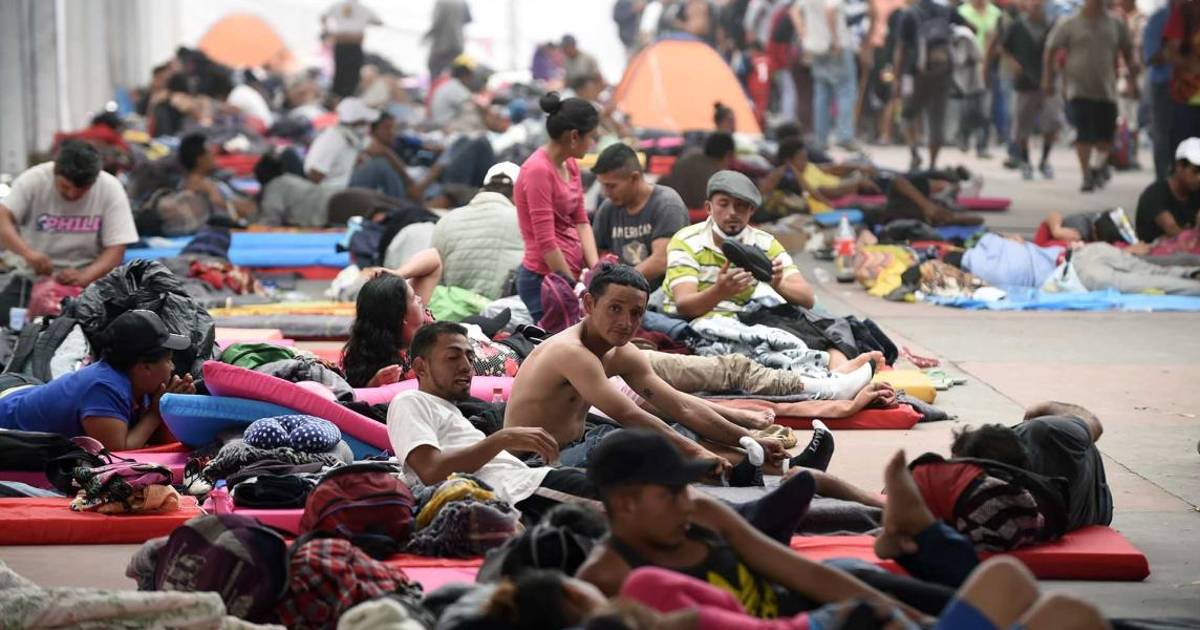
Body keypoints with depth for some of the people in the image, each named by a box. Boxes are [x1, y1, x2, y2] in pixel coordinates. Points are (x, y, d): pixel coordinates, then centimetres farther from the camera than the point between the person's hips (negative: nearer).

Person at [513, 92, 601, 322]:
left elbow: (580, 221, 11)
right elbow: (546, 243, -17)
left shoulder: (570, 165, 11)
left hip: (569, 274, 9)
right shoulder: (539, 171, -16)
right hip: (543, 280, -9)